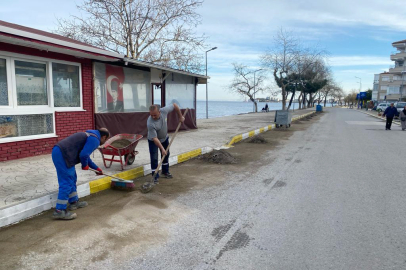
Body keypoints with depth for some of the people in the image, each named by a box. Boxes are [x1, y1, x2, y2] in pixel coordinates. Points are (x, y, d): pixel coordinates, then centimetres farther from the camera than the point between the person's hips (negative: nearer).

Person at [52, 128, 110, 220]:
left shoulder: (91, 136, 24)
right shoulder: (95, 140, -8)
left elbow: (85, 155, 33)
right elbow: (83, 155, -20)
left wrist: (96, 168, 38)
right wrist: (85, 165, 2)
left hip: (58, 152, 11)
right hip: (62, 155, -11)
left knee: (72, 179, 20)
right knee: (66, 183, -6)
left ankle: (74, 202, 32)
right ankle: (59, 211, 0)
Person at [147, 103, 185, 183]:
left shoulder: (164, 111, -28)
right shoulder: (150, 123, -38)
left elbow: (175, 106, -11)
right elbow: (155, 138, -34)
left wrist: (180, 116, -6)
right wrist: (162, 149, -34)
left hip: (164, 138, 5)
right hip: (153, 141, -5)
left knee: (166, 155, 17)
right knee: (154, 159, -9)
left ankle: (165, 171, 37)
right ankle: (155, 177, 2)